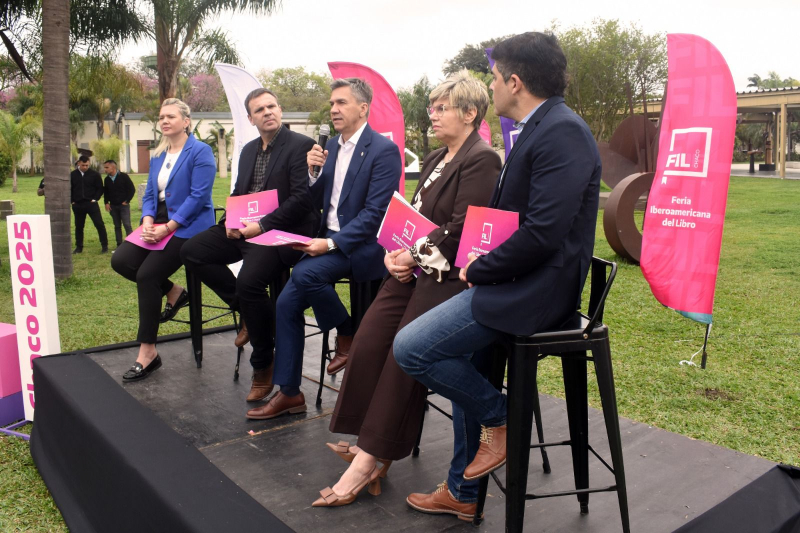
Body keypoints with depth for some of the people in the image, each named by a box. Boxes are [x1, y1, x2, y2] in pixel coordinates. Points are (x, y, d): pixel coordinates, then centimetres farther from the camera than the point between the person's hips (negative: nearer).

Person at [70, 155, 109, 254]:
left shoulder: (94, 174, 0)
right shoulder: (73, 175, 5)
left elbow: (100, 188, 4)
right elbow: (69, 189, 13)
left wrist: (95, 199, -5)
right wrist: (72, 201, 4)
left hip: (91, 204, -2)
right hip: (77, 205, 3)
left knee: (99, 224, -8)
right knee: (78, 226, 11)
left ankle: (104, 246, 0)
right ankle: (79, 247, 22)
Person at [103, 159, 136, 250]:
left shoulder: (123, 176, -8)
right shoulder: (107, 179, 7)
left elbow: (132, 189, -6)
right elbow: (105, 192, 20)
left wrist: (127, 201, -8)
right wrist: (106, 203, 8)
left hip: (124, 205, -5)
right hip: (113, 206, 5)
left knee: (127, 225, -9)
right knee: (117, 226, 8)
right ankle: (119, 245, 13)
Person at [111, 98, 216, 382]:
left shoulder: (200, 151, -7)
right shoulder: (158, 156, 17)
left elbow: (198, 197, -16)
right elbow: (149, 194, 14)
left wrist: (167, 227, -20)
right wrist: (148, 221, -8)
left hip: (187, 227, -8)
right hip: (159, 224, 8)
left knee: (147, 274, -21)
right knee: (121, 260, -13)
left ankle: (147, 353, -12)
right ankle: (173, 292, 9)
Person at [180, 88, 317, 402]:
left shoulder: (301, 145, -7)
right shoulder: (249, 150, 18)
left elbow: (302, 198, -15)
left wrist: (262, 225, -20)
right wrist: (231, 220, 0)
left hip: (281, 231, -8)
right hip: (244, 229, 8)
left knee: (249, 280, -30)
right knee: (192, 251, -6)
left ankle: (263, 366, -9)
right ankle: (247, 310, 3)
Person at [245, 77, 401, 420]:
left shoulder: (383, 150, -11)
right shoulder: (331, 146, 13)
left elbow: (375, 213, -17)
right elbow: (318, 203, 15)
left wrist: (331, 243, -22)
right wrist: (312, 172, -5)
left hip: (359, 244, -7)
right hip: (328, 239, 7)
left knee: (304, 274, -31)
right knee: (287, 302, -6)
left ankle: (346, 334, -4)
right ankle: (289, 392, 5)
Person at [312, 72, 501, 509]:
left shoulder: (481, 160, -8)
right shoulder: (435, 160, 21)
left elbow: (459, 230, -16)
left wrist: (414, 255, -12)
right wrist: (394, 253, 0)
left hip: (449, 275, -8)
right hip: (415, 269, 8)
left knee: (405, 354, -18)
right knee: (368, 342, -9)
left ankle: (371, 457, -9)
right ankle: (368, 442, -1)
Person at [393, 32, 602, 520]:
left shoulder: (563, 132, -17)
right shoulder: (539, 129, 14)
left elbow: (542, 234, -26)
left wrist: (478, 271, -13)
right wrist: (477, 265, 4)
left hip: (537, 289, -10)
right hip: (518, 280, 10)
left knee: (411, 348, -15)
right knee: (464, 368, 17)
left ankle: (499, 421, 6)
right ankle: (463, 493, 32)